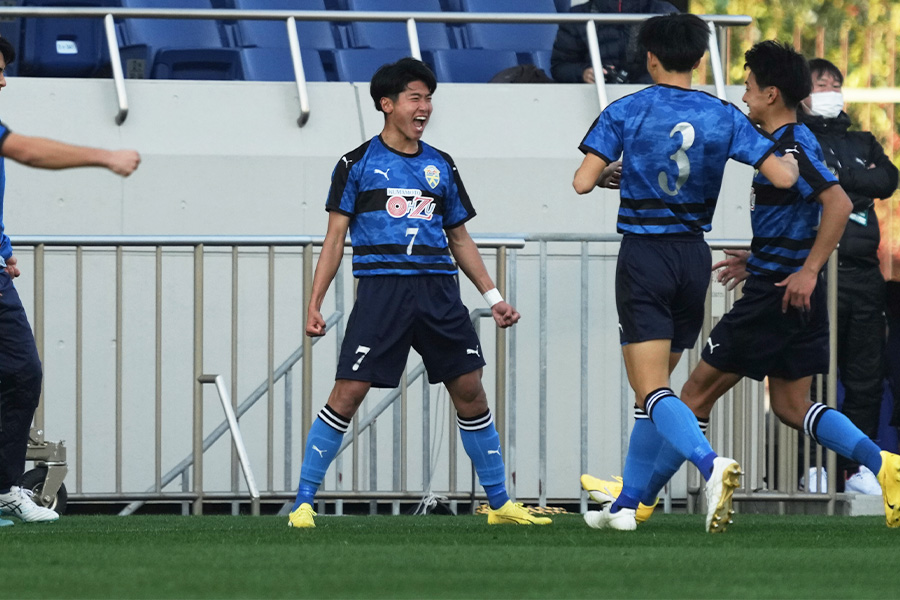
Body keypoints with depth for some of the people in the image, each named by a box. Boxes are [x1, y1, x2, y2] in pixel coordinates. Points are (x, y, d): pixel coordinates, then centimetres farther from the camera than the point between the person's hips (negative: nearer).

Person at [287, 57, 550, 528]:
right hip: (381, 289, -4)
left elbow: (460, 239, 22)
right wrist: (314, 305, -4)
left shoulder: (440, 166, 16)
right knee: (347, 393, -11)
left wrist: (493, 297, 14)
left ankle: (499, 504, 12)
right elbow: (335, 238, 3)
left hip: (438, 290, 4)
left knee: (470, 391, 1)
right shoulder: (359, 164, 4)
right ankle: (303, 502, -4)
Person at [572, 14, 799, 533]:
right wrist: (790, 161, 19)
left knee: (653, 392, -10)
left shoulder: (625, 112, -5)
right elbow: (783, 177, -5)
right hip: (694, 257, 4)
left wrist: (608, 173, 12)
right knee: (656, 384, 18)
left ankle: (711, 464, -37)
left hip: (643, 258, -4)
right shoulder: (723, 117, 1)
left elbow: (583, 181, -12)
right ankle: (626, 504, 21)